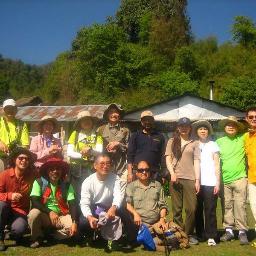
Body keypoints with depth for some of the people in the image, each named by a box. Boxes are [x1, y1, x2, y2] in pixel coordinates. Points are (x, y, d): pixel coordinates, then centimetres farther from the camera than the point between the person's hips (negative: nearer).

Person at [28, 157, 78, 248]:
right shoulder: (39, 182, -6)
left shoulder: (67, 185, -1)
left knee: (72, 225, -26)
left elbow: (73, 204, -10)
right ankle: (37, 238, -4)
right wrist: (50, 212, -29)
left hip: (61, 216, 2)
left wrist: (74, 222, -26)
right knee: (34, 213, -33)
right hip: (43, 216, -1)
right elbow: (34, 201, -16)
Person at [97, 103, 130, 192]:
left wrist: (118, 144, -6)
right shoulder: (101, 129, 11)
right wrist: (107, 150, -7)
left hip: (122, 168, 0)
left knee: (122, 193, -4)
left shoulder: (125, 130, 11)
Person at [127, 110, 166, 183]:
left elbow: (162, 156, 11)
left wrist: (163, 174, 4)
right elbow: (130, 155, 5)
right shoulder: (135, 136, 10)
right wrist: (130, 173, -5)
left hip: (155, 173, 1)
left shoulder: (160, 137, 13)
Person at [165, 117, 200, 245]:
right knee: (177, 209, 3)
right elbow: (168, 159, 7)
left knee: (191, 208, -5)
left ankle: (189, 234, 9)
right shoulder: (172, 141, 13)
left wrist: (197, 180, -1)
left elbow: (196, 162, 7)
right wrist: (172, 173, -9)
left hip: (190, 179, 0)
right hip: (176, 178, 0)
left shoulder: (194, 143, 11)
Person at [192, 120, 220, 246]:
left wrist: (217, 183, -2)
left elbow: (217, 165, 7)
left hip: (210, 183, -2)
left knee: (210, 210, -5)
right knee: (198, 209, 3)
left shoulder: (213, 145, 10)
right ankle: (200, 234, 14)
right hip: (197, 182, 2)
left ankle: (211, 236, -2)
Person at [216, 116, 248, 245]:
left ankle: (242, 232, 5)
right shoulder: (219, 142, 9)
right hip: (224, 180, 2)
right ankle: (229, 230, 18)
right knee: (227, 206, 7)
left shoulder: (242, 138, 4)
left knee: (240, 205, -4)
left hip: (239, 178, -2)